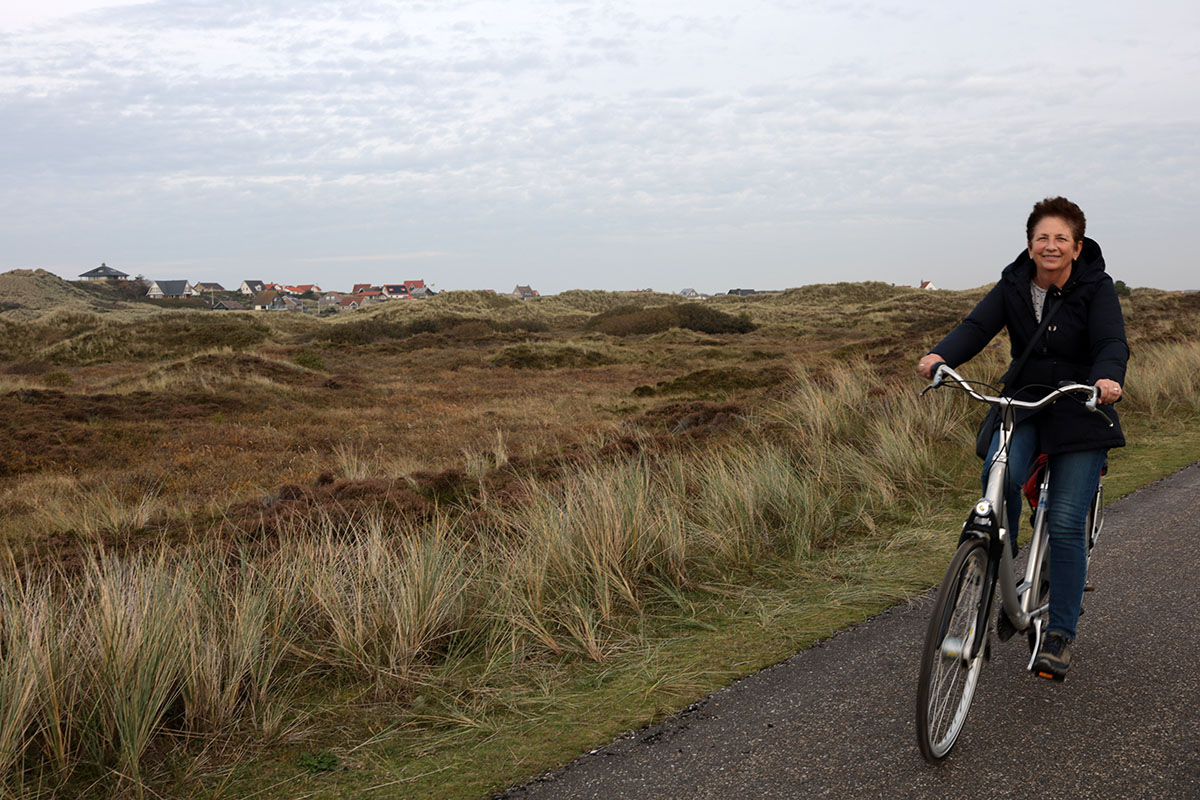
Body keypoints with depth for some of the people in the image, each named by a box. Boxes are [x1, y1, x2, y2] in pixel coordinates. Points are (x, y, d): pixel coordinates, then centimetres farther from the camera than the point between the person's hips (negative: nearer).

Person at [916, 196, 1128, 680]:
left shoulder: (1097, 288, -7)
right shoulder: (1014, 285, 1)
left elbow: (1112, 342, -20)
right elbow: (978, 326, -14)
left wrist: (1107, 378, -44)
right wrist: (940, 356, -36)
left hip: (1080, 411, -2)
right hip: (1022, 404, 2)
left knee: (1066, 524, -6)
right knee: (1000, 475, -28)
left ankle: (1060, 634, 8)